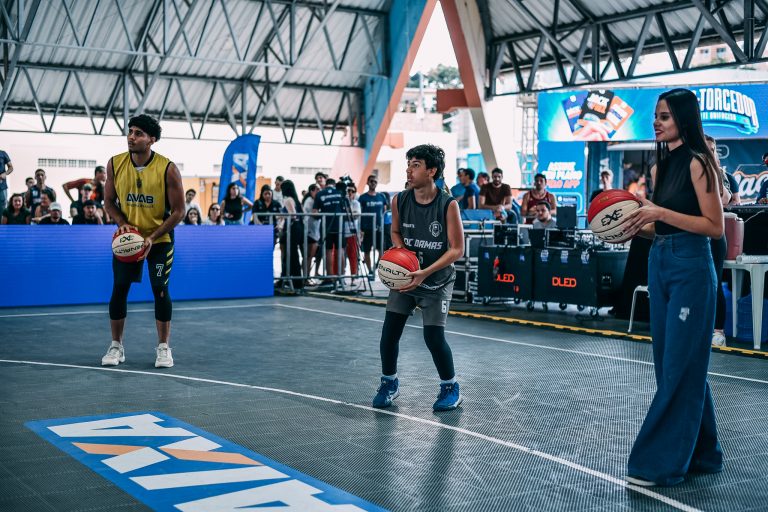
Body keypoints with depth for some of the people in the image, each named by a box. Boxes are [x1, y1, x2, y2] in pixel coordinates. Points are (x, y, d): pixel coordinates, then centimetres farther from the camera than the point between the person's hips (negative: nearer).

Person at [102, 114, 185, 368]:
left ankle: (163, 347, 11)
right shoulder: (115, 164, -7)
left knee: (160, 290, -2)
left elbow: (178, 211, -12)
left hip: (160, 239, -3)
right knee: (119, 289, 3)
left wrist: (152, 238, -19)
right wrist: (122, 223, -14)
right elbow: (109, 201, 5)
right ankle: (116, 346, 16)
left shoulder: (168, 169, -17)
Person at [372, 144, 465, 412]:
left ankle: (450, 387, 14)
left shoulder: (448, 205, -18)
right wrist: (400, 250, -10)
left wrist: (425, 273, -23)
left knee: (434, 336, -10)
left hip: (437, 280, -4)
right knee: (389, 332, -2)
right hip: (405, 276, 4)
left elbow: (457, 249, -14)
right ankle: (389, 383, 23)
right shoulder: (399, 201, -6)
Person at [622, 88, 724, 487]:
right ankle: (699, 453, 25)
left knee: (679, 365, -3)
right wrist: (638, 227, 0)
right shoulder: (660, 167, 13)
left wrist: (661, 213, -19)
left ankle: (661, 461, 3)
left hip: (690, 267, -9)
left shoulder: (697, 162, -9)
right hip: (659, 264, 9)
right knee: (675, 363, 13)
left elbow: (714, 226, -14)